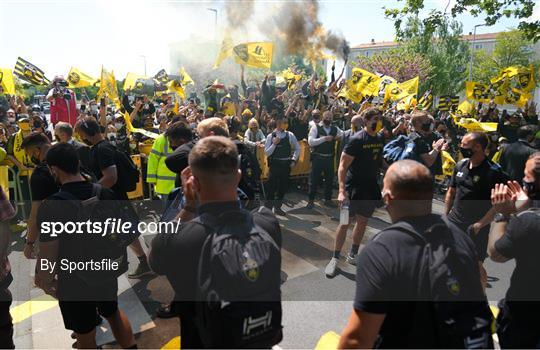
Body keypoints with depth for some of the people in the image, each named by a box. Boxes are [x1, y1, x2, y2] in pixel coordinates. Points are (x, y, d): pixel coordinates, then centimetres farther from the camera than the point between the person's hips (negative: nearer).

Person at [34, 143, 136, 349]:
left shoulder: (51, 206, -24)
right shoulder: (105, 194, -9)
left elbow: (48, 257, -21)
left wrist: (43, 281, -2)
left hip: (74, 282, -4)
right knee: (113, 313, 30)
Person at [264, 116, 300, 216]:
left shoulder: (289, 135, 1)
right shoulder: (271, 136, -5)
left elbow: (297, 148, 12)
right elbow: (267, 153, -8)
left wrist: (294, 160, 5)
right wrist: (274, 143, -20)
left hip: (286, 164, 3)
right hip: (275, 165, -3)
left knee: (283, 186, 12)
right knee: (272, 186, -2)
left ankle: (278, 207, 27)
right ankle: (268, 208, 8)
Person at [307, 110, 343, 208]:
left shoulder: (335, 129, 8)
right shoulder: (316, 128, -5)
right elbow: (310, 141, -16)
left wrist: (341, 136, -12)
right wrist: (324, 138, -22)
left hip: (330, 158, 4)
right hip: (317, 157, -4)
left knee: (330, 179, 12)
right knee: (314, 179, 2)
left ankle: (328, 200, 27)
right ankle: (311, 200, 13)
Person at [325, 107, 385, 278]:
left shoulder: (381, 138, 5)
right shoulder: (357, 139, -14)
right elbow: (342, 166, -17)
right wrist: (342, 191, -26)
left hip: (371, 186, 6)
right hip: (354, 186, -6)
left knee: (362, 221, 13)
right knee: (345, 222, -3)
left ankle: (353, 255, 28)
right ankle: (335, 259, 9)